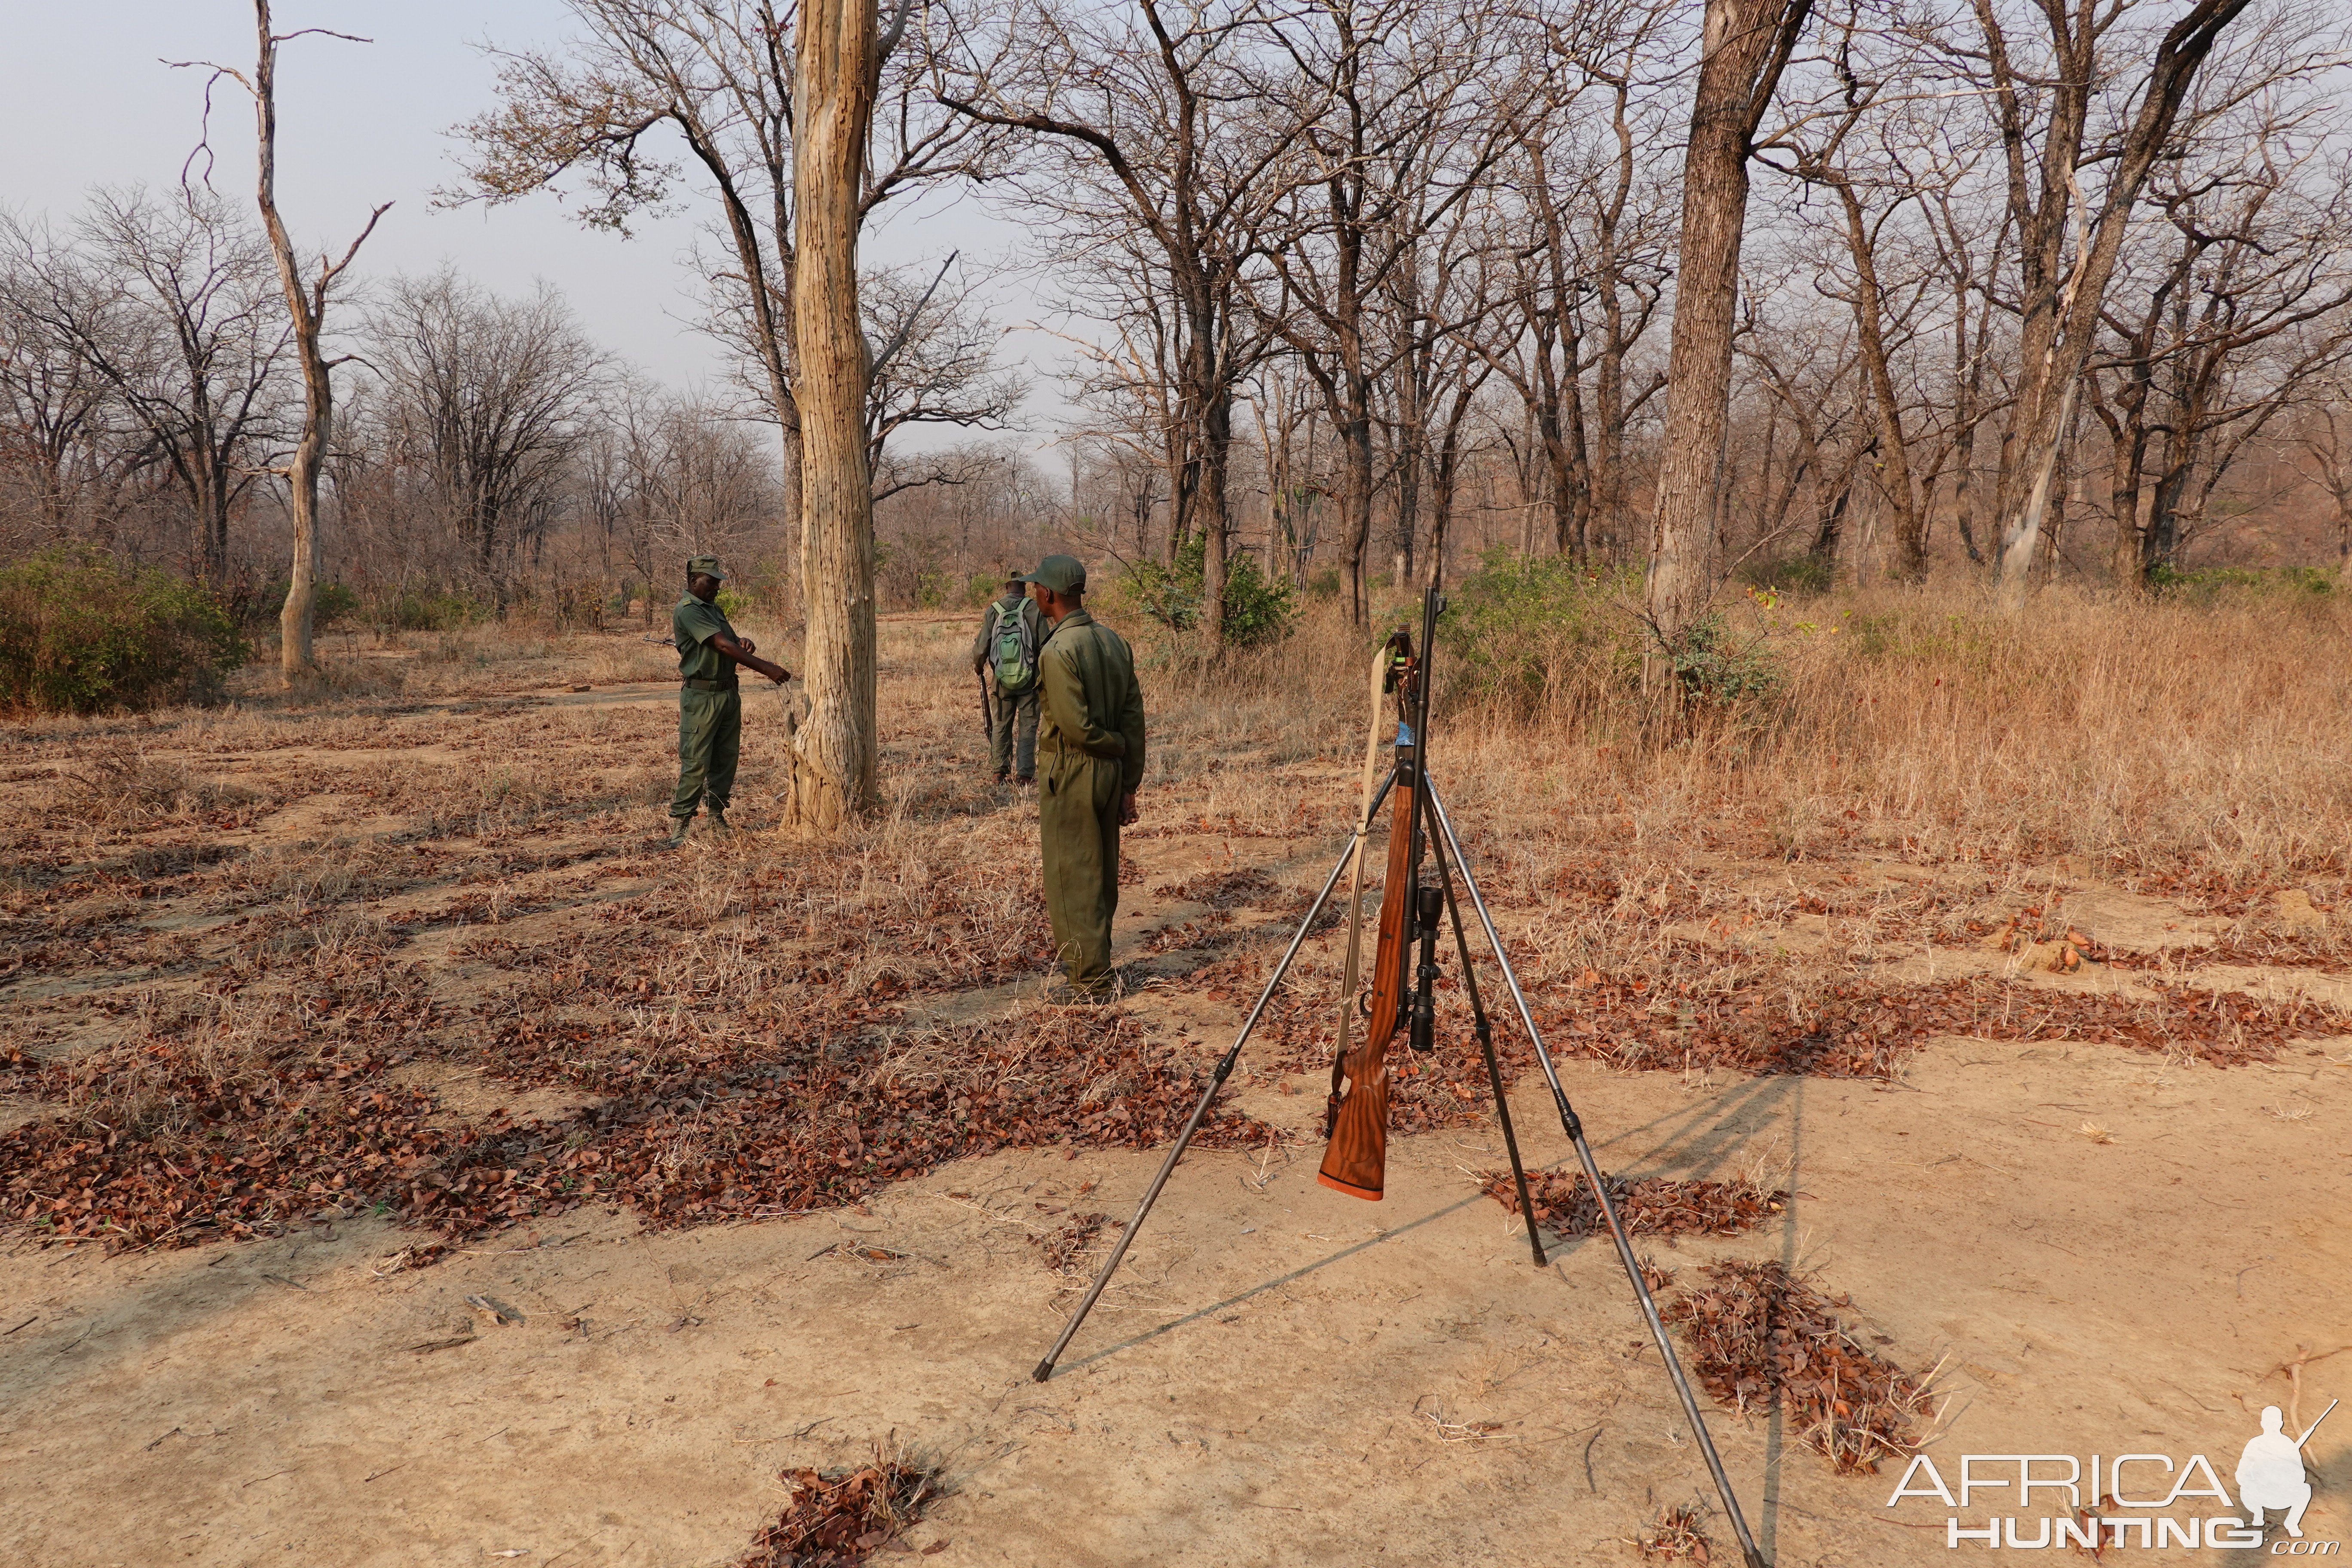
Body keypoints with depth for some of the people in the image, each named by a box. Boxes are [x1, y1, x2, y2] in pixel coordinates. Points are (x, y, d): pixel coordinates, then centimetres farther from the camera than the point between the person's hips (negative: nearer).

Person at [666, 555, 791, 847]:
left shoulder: (715, 609, 17)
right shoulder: (687, 611, -12)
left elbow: (731, 644, 23)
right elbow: (722, 646, -20)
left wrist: (744, 643, -4)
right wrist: (767, 669, -23)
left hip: (728, 693, 9)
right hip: (701, 696, -9)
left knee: (726, 759, 9)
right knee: (696, 763, -8)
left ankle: (718, 818, 17)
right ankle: (679, 826, -4)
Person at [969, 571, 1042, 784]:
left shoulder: (994, 610, -3)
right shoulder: (1033, 608, -8)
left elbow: (982, 646, -2)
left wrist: (978, 666, 17)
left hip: (1002, 679, 2)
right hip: (1029, 679, -2)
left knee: (1001, 725, 14)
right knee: (1028, 726, 5)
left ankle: (1000, 772, 18)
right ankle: (1024, 774, 2)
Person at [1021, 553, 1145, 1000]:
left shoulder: (1058, 651, -18)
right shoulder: (1115, 642, 5)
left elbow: (1075, 725, -22)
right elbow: (1133, 717, 5)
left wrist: (1117, 746, -3)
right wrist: (1129, 784, 9)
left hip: (1069, 777, -8)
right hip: (1110, 773, 8)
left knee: (1072, 878, 1)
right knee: (1102, 873, 17)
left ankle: (1090, 981, 6)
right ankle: (1087, 957, 33)